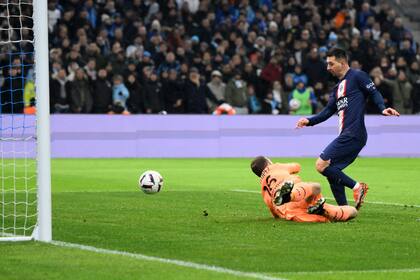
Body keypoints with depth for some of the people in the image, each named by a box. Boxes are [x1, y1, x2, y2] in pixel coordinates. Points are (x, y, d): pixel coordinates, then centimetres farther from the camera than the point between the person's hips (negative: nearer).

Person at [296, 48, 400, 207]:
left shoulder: (357, 76, -1)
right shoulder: (338, 87, 24)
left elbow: (374, 93, -9)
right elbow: (328, 111, 25)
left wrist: (383, 109, -25)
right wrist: (309, 121, 15)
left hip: (353, 135, -10)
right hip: (346, 136, 10)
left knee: (322, 165, -15)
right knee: (331, 171, 9)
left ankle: (356, 186, -11)